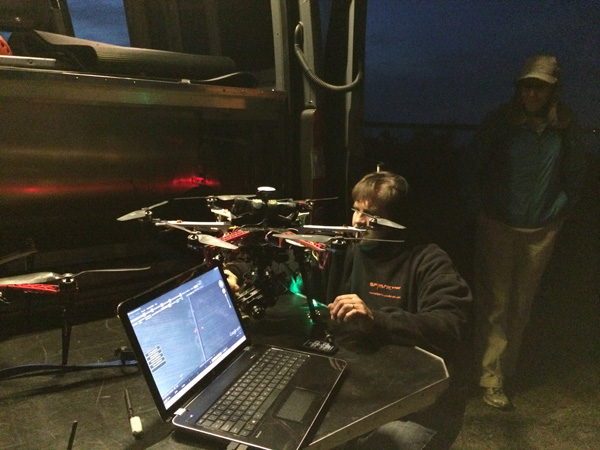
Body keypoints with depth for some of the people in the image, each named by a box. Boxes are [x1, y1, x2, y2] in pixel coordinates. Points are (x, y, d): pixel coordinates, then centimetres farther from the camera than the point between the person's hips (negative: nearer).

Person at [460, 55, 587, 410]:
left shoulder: (565, 126, -2)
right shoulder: (500, 121, -8)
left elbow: (576, 172, 10)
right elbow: (472, 165, -1)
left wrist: (560, 210, 3)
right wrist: (477, 210, -4)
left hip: (541, 230, 3)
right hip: (497, 226, -2)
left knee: (522, 303, 11)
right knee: (494, 304, -1)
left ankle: (507, 365, 28)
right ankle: (492, 378, 8)